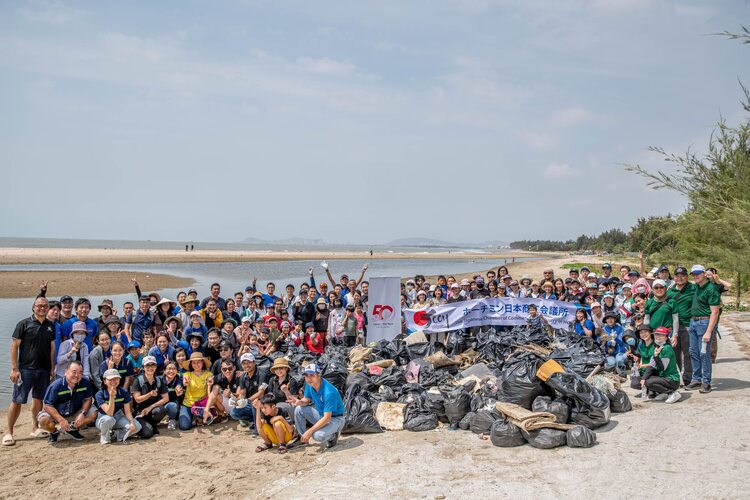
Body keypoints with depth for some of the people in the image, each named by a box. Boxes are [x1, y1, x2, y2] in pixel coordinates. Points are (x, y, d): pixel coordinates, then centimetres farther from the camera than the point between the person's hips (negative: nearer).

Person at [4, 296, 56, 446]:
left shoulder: (51, 326, 8)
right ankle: (9, 433, 6)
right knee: (17, 401, -3)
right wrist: (14, 369, -10)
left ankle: (35, 428, 23)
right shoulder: (24, 324, -4)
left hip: (44, 370, 4)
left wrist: (52, 369, 7)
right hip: (25, 369, -4)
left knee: (38, 399, 12)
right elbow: (14, 346, -5)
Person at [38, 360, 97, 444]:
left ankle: (72, 429, 7)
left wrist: (83, 413, -23)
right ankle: (54, 431, 4)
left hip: (75, 414, 3)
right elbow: (47, 406, -22)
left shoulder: (85, 382, -14)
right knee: (44, 420, -34)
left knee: (93, 413, -19)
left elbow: (88, 399, -4)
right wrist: (61, 420, -33)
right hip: (56, 414, -3)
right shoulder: (56, 385, -23)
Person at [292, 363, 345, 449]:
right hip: (320, 412, 8)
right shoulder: (309, 384, -9)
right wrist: (300, 402, -20)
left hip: (334, 418, -7)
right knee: (299, 410, -9)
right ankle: (302, 439, 4)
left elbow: (327, 418, -30)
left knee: (317, 436, -31)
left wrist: (309, 431, -29)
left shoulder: (329, 392, -33)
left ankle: (333, 435, 3)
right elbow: (306, 399, 6)